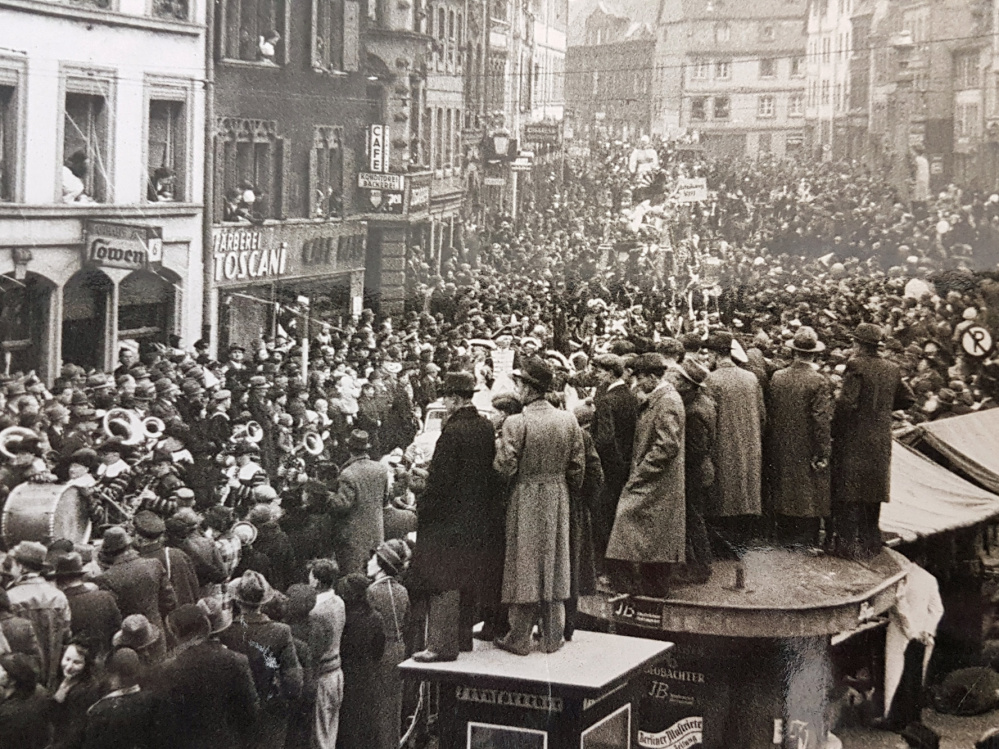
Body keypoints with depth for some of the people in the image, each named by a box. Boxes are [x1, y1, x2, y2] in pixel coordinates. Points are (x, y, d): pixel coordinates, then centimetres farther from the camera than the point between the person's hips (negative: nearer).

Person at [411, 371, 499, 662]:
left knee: (444, 584, -4)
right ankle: (463, 638, 25)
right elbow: (494, 471, 10)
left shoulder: (453, 431, -19)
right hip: (480, 519, 8)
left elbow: (440, 479, -20)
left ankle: (443, 645, -4)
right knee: (469, 583, 16)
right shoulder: (487, 428, 4)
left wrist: (424, 508, -8)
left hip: (451, 518, -8)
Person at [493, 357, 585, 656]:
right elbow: (577, 467, 3)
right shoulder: (568, 421, -1)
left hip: (526, 500, -4)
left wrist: (498, 450, 2)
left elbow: (505, 467, -18)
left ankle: (520, 639, 9)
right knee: (554, 566, 12)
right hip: (558, 498, 4)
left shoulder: (516, 424, -17)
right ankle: (553, 637, 17)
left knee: (525, 566, 3)